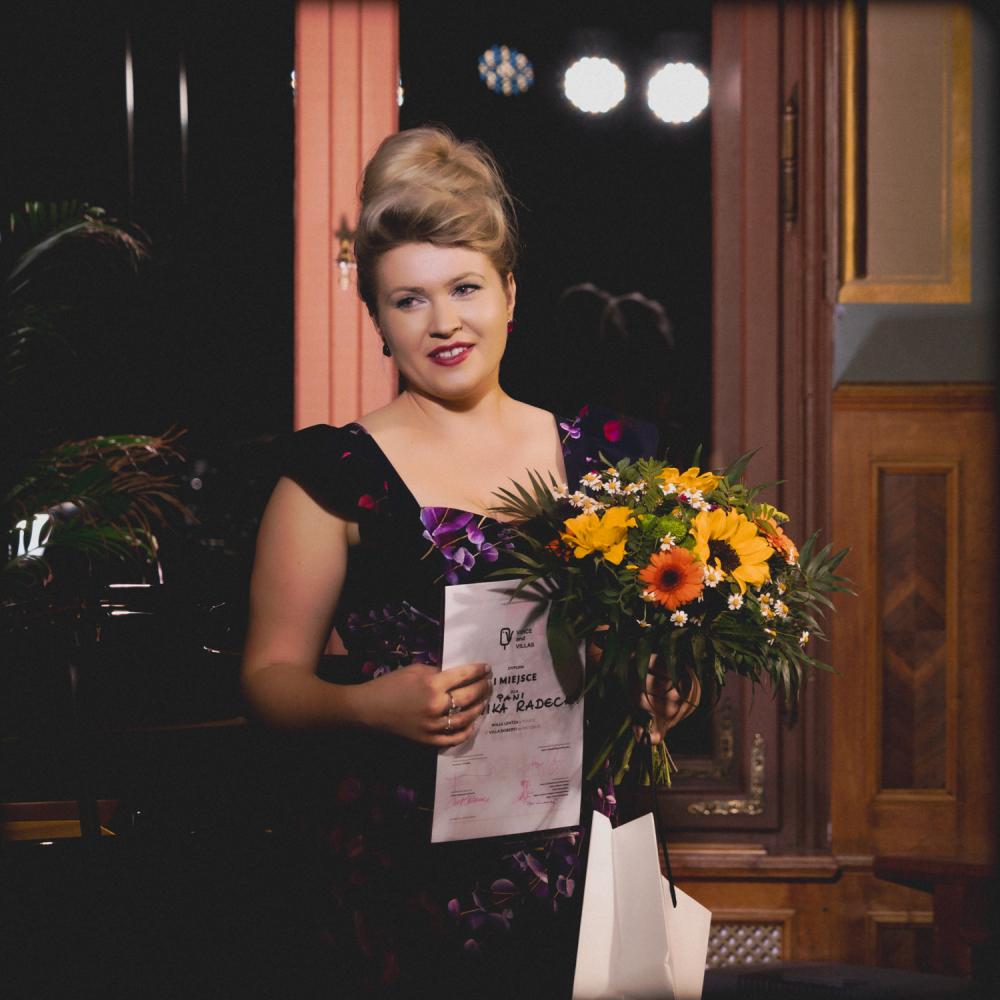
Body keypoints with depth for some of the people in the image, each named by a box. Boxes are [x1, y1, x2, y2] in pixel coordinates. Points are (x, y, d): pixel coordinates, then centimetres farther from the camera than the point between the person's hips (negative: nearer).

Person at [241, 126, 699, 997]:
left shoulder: (585, 459, 10)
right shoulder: (336, 471, -3)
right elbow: (272, 673, -2)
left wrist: (658, 688, -1)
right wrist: (371, 703, -21)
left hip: (572, 854, 4)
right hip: (404, 867, -4)